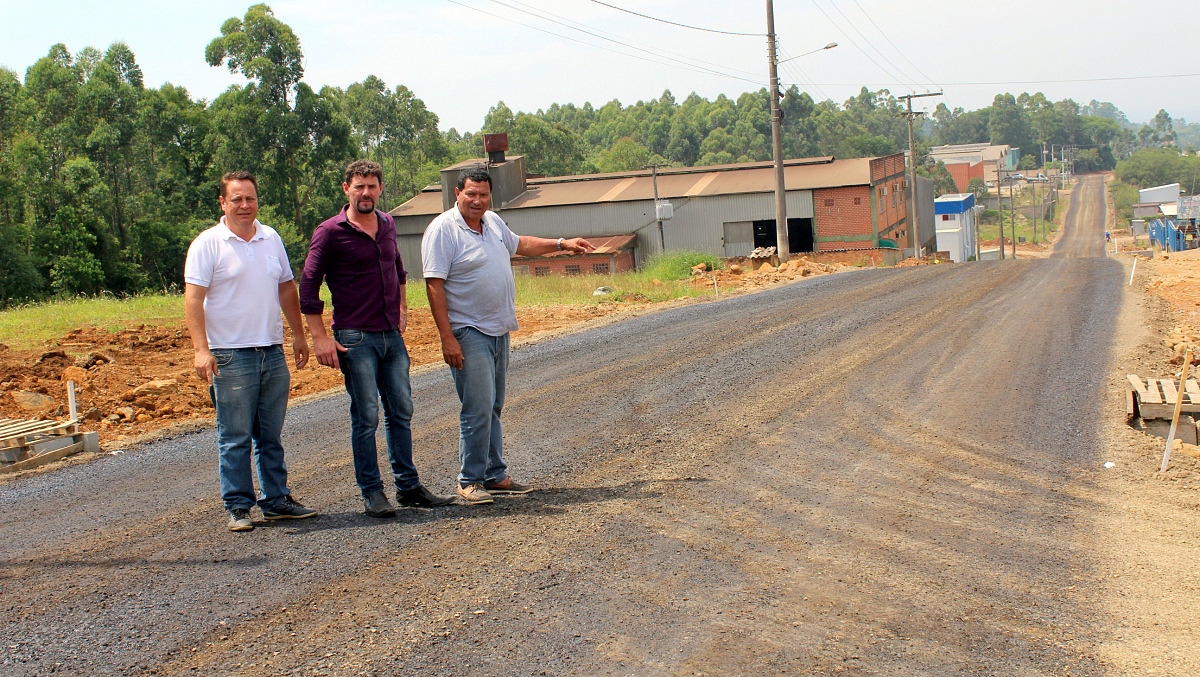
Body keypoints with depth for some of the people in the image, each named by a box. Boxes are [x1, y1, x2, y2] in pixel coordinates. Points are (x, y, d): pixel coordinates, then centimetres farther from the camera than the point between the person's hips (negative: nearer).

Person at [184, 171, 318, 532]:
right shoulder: (208, 244, -5)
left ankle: (276, 500, 21)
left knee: (271, 436, 13)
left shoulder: (271, 239, 12)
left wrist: (298, 334, 19)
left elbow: (286, 289, 20)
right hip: (230, 356, -5)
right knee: (235, 438, 0)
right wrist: (201, 349, -19)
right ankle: (238, 508, 8)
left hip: (273, 351, 5)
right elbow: (193, 299, -10)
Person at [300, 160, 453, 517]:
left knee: (401, 411, 10)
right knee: (366, 417, -3)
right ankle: (372, 492, 8)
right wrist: (320, 337, -12)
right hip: (355, 338, -6)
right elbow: (308, 285, -7)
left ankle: (408, 486, 18)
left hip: (392, 336, 6)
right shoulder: (330, 232, -7)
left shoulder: (387, 224, 11)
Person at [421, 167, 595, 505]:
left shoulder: (493, 221, 11)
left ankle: (495, 475, 20)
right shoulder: (442, 230, -13)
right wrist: (447, 338, -22)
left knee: (493, 408, 13)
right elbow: (434, 285, -17)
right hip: (469, 333, -8)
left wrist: (562, 243, 28)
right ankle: (470, 480, 0)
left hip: (499, 330, 8)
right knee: (478, 409, -11)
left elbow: (518, 244, 32)